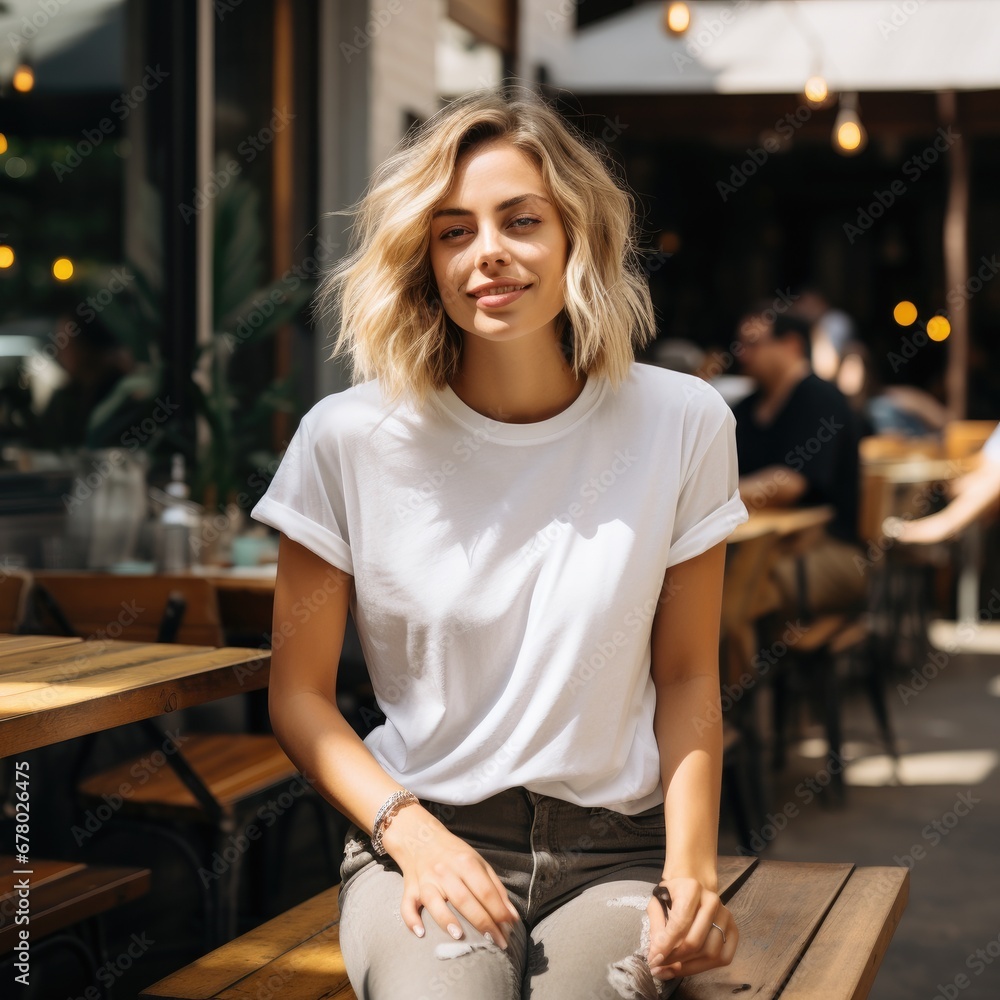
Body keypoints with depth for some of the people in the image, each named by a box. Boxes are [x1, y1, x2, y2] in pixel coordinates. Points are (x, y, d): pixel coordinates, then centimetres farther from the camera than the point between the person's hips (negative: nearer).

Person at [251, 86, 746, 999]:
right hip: (422, 838, -1)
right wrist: (413, 833, -11)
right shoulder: (349, 439, -3)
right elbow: (299, 692, 4)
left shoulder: (682, 425, 1)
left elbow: (687, 677, 7)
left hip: (616, 851, 1)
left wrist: (693, 867, -6)